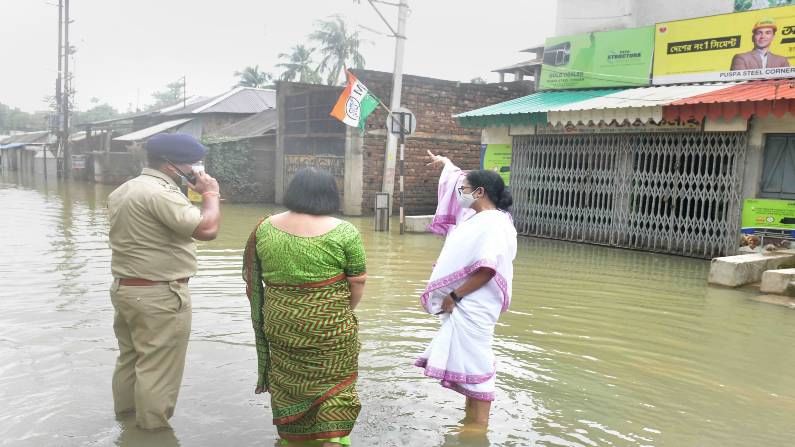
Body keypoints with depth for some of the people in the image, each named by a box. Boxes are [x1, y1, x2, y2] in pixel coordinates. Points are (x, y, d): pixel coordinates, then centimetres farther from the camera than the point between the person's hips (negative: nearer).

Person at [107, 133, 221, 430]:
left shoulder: (122, 191, 11)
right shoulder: (160, 192, -22)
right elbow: (207, 229, -28)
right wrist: (210, 194, -13)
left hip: (124, 288, 11)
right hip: (159, 296, -10)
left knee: (130, 358, 24)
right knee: (157, 370, 2)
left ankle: (127, 413, 41)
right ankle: (152, 428, 13)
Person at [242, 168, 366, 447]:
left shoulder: (265, 228, 0)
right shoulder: (344, 232, -13)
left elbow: (253, 277, 8)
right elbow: (358, 282, -8)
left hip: (279, 322, 4)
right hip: (328, 326, -4)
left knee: (287, 379, 22)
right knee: (334, 382, 13)